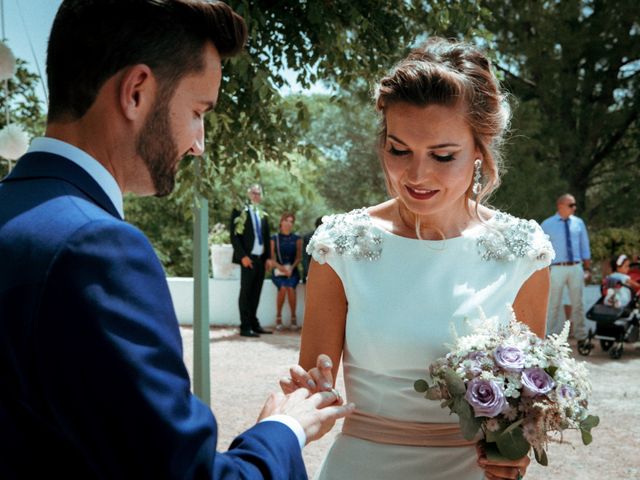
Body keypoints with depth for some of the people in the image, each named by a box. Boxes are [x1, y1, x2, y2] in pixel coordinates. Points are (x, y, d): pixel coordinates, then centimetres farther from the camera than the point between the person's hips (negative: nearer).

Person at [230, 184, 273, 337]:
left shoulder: (262, 215, 17)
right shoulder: (239, 211, -2)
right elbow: (234, 236, -7)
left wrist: (268, 257, 9)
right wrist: (243, 256, -14)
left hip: (261, 259, 6)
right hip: (248, 258, -6)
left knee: (256, 293, 9)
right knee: (246, 293, -3)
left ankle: (254, 324, 16)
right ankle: (245, 327, -2)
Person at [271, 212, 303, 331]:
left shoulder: (297, 239, 11)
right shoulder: (274, 239, 8)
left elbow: (299, 257, 4)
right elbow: (271, 258, 2)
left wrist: (291, 268, -13)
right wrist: (280, 267, -17)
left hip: (292, 271, 0)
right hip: (278, 272, 0)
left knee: (290, 288, -30)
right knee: (283, 288, -30)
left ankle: (293, 317, -15)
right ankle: (278, 317, -14)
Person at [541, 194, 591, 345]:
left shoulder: (578, 223, 7)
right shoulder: (547, 225, -1)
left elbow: (585, 246, 13)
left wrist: (587, 267, 9)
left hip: (576, 268, 3)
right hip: (557, 269, -3)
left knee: (578, 303, 9)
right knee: (554, 304, 2)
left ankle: (581, 336, 19)